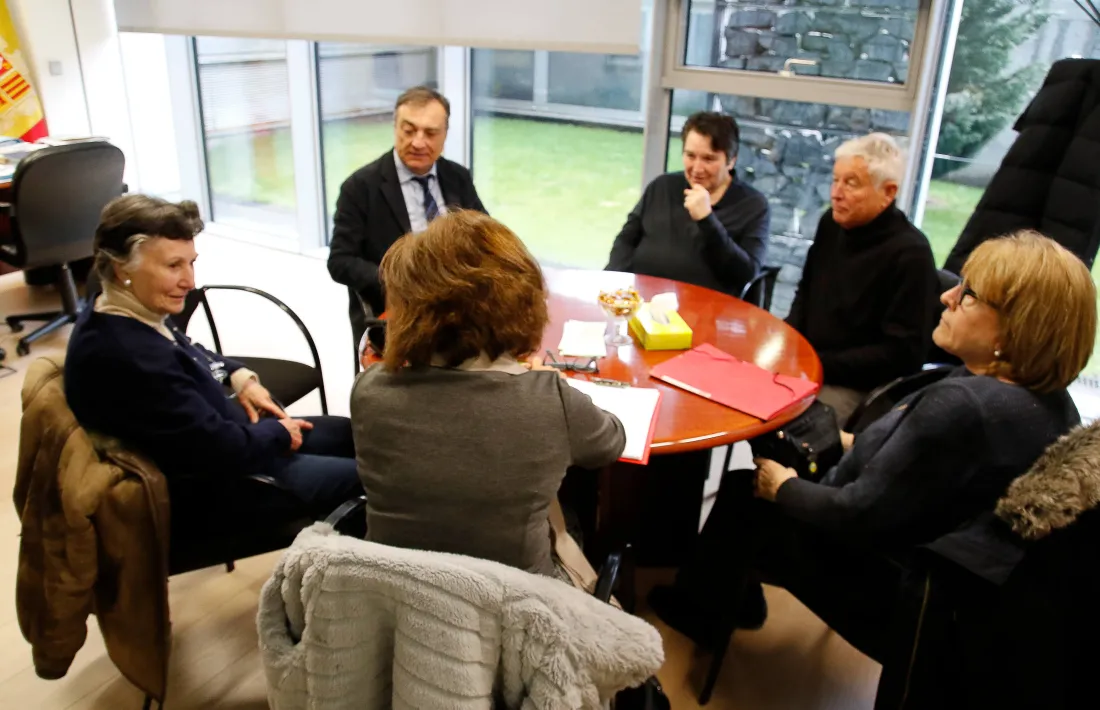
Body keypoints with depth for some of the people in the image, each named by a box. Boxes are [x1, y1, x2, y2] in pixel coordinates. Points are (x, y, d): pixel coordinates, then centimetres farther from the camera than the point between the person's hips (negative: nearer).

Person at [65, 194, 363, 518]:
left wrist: (240, 377, 1)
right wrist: (279, 432, -9)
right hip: (212, 493, -10)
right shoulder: (130, 359, -35)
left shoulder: (128, 315, -5)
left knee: (348, 432, 19)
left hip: (211, 433, 10)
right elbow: (224, 448, -28)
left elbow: (190, 355, 18)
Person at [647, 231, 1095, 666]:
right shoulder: (1049, 400, -4)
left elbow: (856, 518, -27)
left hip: (905, 603, -9)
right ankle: (732, 600, 33)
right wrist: (856, 445, 10)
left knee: (744, 498, 4)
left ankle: (699, 609, 32)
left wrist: (782, 486, -11)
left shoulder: (962, 407, -34)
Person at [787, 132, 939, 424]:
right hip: (805, 364, 7)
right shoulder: (832, 223, 5)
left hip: (857, 387, -7)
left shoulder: (910, 255, -16)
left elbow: (903, 354, -17)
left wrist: (820, 364, -19)